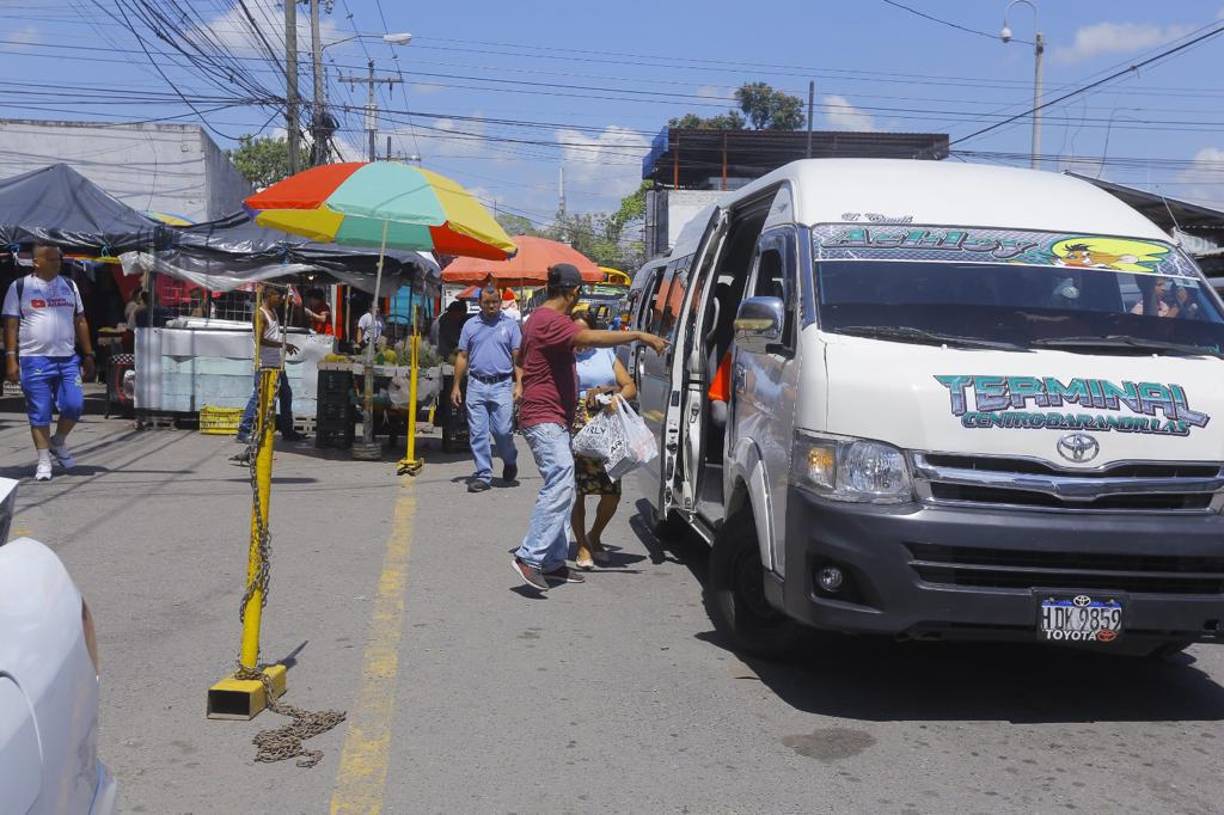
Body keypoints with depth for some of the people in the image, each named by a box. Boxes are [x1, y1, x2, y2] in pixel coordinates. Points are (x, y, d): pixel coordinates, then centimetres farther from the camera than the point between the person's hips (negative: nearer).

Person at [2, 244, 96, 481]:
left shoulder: (69, 286, 13)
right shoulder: (20, 287, 1)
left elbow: (80, 322, 17)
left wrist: (88, 355, 12)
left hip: (68, 358, 3)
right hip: (34, 359, -3)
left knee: (74, 405, -5)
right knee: (39, 413, 0)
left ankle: (58, 442, 22)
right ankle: (43, 460, 12)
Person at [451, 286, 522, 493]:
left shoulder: (510, 324, 6)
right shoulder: (470, 325, 11)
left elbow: (517, 357, 3)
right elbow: (462, 357, 12)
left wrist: (519, 384, -8)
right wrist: (456, 386, 7)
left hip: (502, 385, -2)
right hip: (476, 385, 2)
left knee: (503, 430, -5)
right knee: (477, 433, 1)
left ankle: (510, 462, 24)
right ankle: (483, 475, 10)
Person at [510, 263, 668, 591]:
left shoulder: (541, 319, 20)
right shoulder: (551, 321, -15)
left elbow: (520, 355, 35)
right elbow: (590, 338, -31)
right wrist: (640, 335, -28)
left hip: (553, 418, 11)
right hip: (544, 418, -11)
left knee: (561, 488, 9)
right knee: (560, 484, -19)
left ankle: (553, 561, 12)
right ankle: (529, 557, -20)